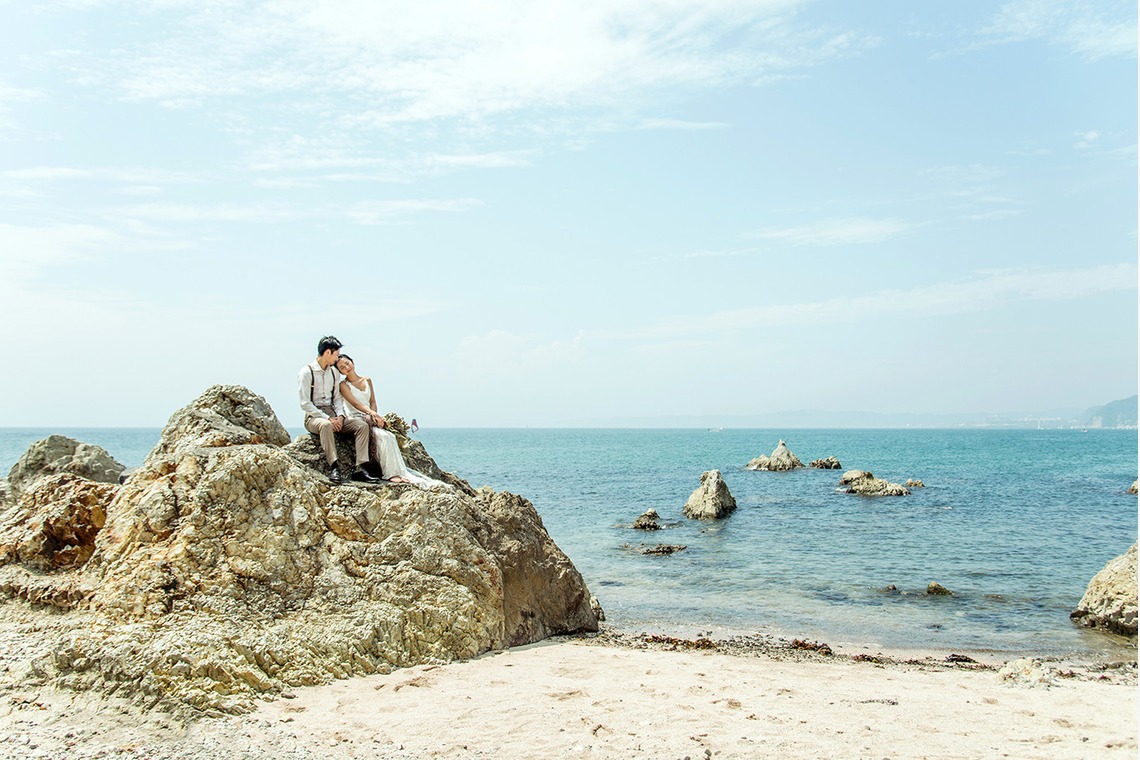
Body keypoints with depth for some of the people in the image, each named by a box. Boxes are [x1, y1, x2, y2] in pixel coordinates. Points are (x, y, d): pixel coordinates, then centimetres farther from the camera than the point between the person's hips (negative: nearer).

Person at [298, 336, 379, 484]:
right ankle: (334, 467, -44)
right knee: (326, 425, -41)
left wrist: (340, 416, -4)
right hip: (314, 416, -6)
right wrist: (327, 418, -19)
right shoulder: (306, 372, -7)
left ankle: (360, 468, -27)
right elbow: (305, 404, -13)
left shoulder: (333, 372, 15)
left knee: (362, 425, -16)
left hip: (333, 415, 7)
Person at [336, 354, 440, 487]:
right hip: (356, 419, -5)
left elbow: (373, 402, 14)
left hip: (371, 418, 5)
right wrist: (373, 414, -27)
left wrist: (374, 415, -7)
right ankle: (392, 473, -31)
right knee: (382, 436, -31)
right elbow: (355, 403, -13)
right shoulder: (344, 385, 1)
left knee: (389, 437, -26)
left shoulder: (367, 380, 18)